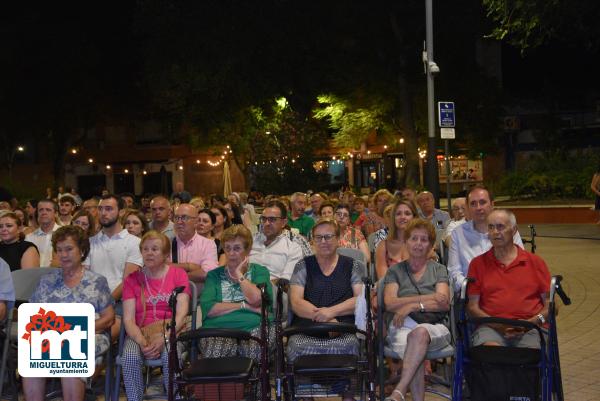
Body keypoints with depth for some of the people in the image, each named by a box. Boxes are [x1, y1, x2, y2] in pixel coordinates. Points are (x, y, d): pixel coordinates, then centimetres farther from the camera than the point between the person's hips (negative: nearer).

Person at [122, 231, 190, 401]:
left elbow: (181, 314, -4)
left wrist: (164, 338, -21)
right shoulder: (132, 279, 11)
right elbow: (128, 319, 1)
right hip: (140, 332, 2)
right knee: (130, 358, -30)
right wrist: (141, 341, -18)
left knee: (170, 356, -34)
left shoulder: (178, 274, 7)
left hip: (171, 331, -1)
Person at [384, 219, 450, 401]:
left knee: (420, 332, -37)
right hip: (403, 327, 0)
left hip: (434, 328, 0)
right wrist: (429, 298, -1)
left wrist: (413, 305, -11)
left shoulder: (438, 269, 20)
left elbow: (444, 303, 2)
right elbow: (390, 303, 1)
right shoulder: (395, 270, 19)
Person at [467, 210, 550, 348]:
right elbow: (472, 307, 10)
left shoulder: (535, 262, 17)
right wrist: (496, 325, -7)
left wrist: (532, 321, -6)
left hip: (530, 328, 1)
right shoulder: (478, 264, 16)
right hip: (491, 327, -1)